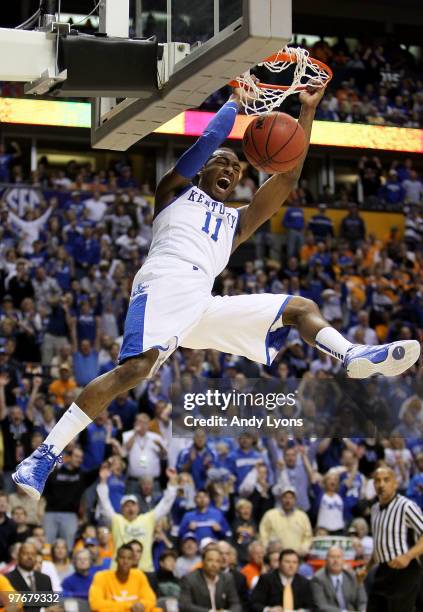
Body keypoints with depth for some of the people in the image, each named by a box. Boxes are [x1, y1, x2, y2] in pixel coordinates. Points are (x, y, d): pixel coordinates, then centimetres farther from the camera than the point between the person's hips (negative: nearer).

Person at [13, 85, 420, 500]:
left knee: (302, 308, 4)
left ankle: (353, 357, -23)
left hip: (205, 307, 6)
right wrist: (237, 99, 23)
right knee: (136, 368, -32)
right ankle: (44, 455, -33)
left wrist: (307, 111, 23)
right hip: (165, 287, -6)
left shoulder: (237, 221, 34)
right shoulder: (176, 190, 24)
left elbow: (288, 176, 27)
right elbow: (211, 138, 9)